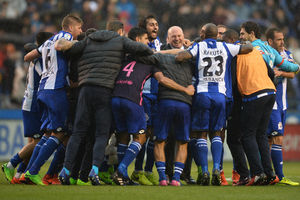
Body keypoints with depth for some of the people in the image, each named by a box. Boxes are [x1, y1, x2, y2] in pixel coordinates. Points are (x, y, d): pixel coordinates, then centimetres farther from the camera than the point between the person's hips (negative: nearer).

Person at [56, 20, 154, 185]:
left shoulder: (88, 41, 19)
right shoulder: (120, 41, 10)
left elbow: (71, 47, 5)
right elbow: (142, 49, 2)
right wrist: (153, 55, 20)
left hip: (86, 89, 3)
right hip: (104, 91, -3)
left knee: (79, 133, 5)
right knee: (102, 134, 0)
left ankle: (66, 170, -4)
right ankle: (95, 169, -18)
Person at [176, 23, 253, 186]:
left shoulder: (198, 47, -1)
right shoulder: (225, 47, 5)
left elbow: (179, 57, -15)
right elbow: (249, 48, 10)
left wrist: (182, 50, 7)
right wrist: (238, 47, 28)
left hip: (202, 94, -2)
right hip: (220, 94, 2)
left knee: (201, 134, 4)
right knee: (215, 133, 10)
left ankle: (204, 171, -6)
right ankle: (216, 168, -7)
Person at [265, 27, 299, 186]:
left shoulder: (286, 54, 10)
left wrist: (280, 72, -23)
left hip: (281, 104, 7)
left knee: (269, 140, 9)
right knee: (277, 139, -12)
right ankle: (280, 177, -13)